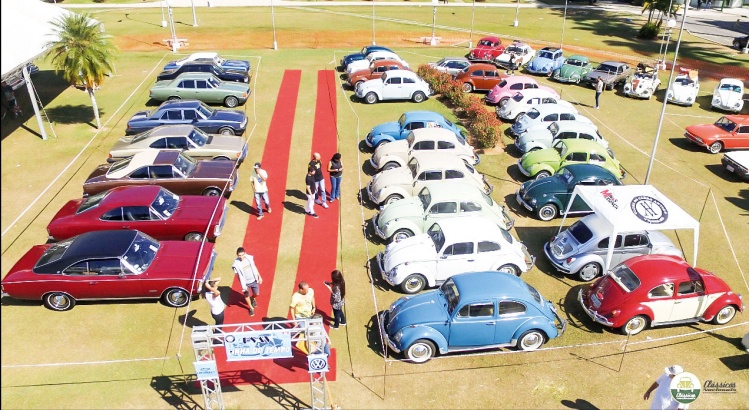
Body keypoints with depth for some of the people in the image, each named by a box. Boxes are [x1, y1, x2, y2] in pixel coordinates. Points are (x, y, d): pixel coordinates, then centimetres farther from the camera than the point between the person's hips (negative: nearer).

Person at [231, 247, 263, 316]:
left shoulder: (250, 258, -15)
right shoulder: (236, 264, -24)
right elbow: (240, 276, -16)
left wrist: (259, 276, 4)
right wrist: (243, 286, -16)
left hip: (254, 280, 2)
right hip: (245, 282, -2)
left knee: (256, 294, 17)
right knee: (246, 295, 16)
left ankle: (252, 299, 54)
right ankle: (251, 308, 43)